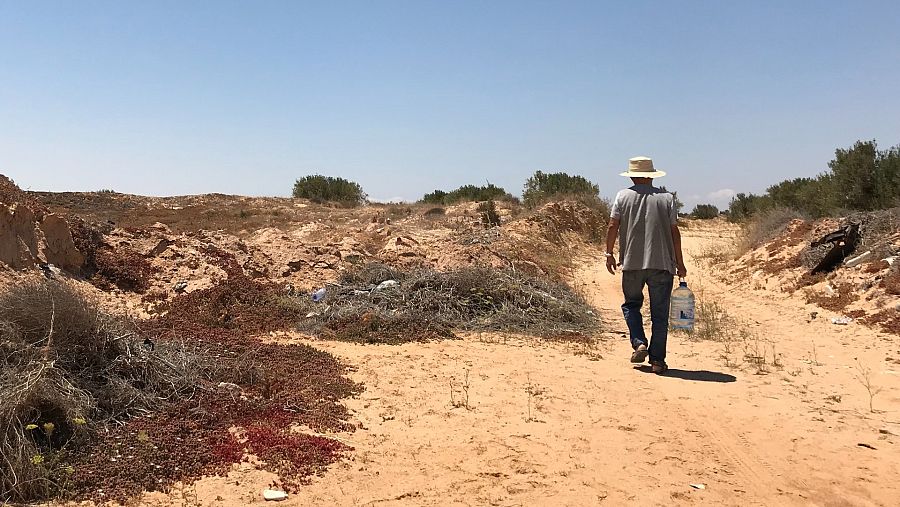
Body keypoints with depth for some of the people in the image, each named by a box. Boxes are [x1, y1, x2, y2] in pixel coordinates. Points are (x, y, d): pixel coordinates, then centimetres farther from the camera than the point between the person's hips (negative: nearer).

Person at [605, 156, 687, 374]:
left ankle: (639, 344, 1)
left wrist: (609, 253, 10)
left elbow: (613, 226, -1)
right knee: (659, 313, 6)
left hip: (632, 263, 0)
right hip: (662, 263, 0)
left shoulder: (623, 196, 3)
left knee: (631, 304, 18)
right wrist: (679, 263, 9)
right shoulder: (666, 198, 4)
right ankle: (657, 360, 7)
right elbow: (674, 231, 3)